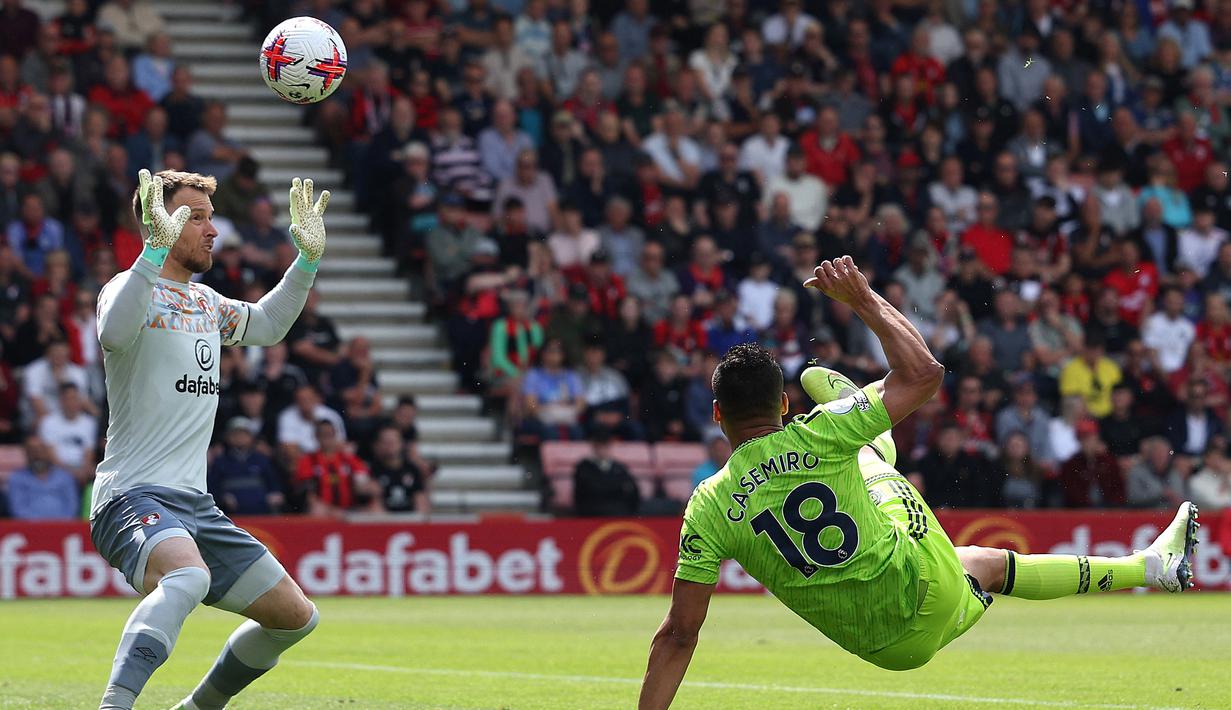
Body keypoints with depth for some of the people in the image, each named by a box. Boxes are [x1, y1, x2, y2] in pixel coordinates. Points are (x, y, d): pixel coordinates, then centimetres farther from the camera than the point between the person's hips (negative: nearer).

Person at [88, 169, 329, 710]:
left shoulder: (206, 302, 17)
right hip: (134, 497, -9)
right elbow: (113, 331, -32)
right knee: (187, 578, -40)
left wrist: (308, 259, 26)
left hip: (195, 503, 9)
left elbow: (267, 324, 38)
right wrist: (156, 248, -38)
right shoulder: (136, 289, -7)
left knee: (295, 616, 12)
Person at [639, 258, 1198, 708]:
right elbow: (923, 372, -8)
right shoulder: (816, 438, -16)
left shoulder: (708, 508, -11)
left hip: (882, 647, 2)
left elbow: (678, 636, -12)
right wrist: (864, 299, 1)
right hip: (932, 596, -2)